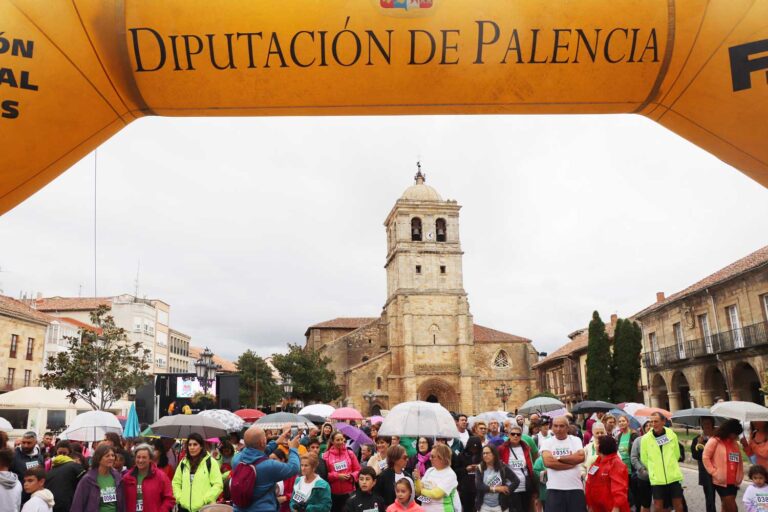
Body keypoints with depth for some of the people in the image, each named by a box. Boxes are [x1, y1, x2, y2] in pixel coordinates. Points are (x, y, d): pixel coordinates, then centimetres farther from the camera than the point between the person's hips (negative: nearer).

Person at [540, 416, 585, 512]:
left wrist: (558, 458, -10)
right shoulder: (547, 442, 3)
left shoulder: (575, 440, 7)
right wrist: (572, 462, -10)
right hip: (554, 489, -1)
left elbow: (580, 457, -11)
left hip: (575, 488, 1)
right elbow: (548, 462, -13)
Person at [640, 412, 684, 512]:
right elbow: (644, 459, 4)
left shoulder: (672, 435, -3)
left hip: (674, 476, 1)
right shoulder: (645, 438, -8)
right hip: (656, 478, -1)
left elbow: (677, 455, 12)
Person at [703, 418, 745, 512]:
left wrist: (739, 477, 10)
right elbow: (705, 457, -8)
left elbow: (739, 461, 18)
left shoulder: (735, 443, 13)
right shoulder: (714, 441, -8)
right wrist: (714, 472, -12)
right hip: (721, 480, -6)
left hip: (733, 481, 6)